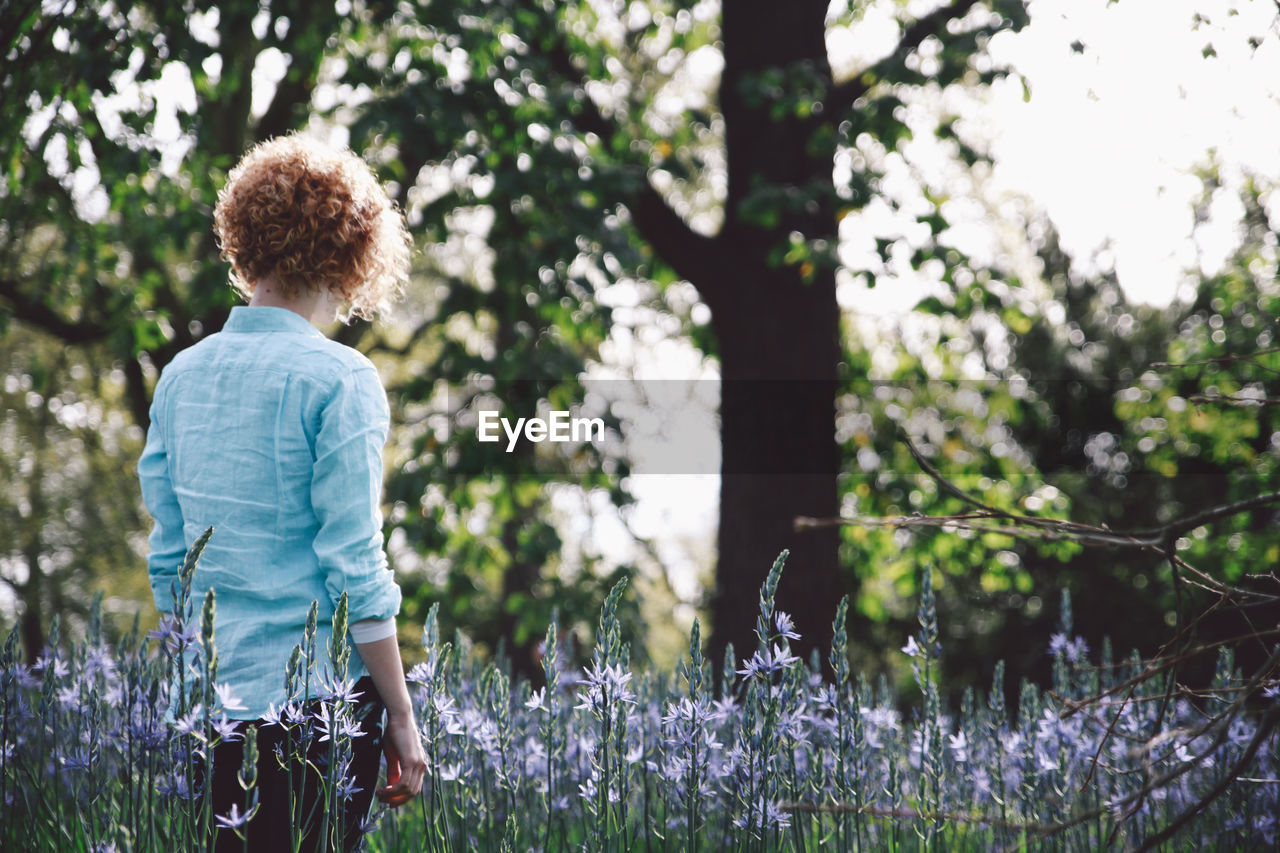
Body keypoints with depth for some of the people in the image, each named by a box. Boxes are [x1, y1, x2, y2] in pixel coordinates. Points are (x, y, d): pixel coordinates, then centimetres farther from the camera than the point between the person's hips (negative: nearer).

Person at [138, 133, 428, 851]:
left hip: (208, 698, 6)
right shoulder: (339, 380, -13)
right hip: (319, 696, -5)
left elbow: (167, 555, 11)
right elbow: (353, 564, -14)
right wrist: (402, 719, -8)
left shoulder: (182, 375, 5)